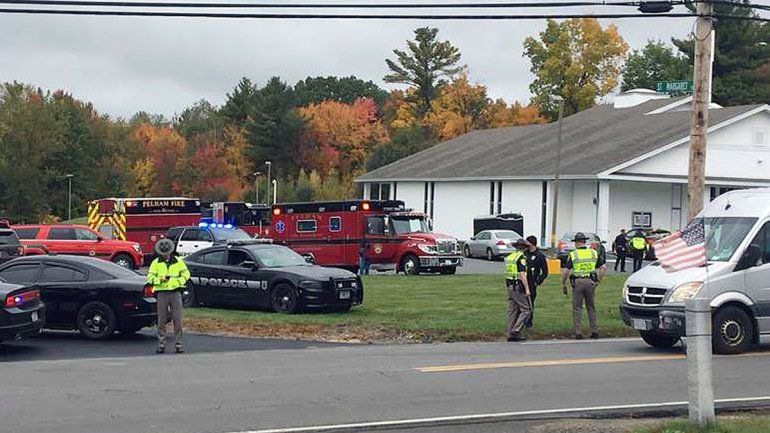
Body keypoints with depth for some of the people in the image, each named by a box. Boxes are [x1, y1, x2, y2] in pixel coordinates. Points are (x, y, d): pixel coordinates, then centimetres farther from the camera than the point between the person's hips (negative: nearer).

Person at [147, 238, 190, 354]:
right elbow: (150, 278, 1)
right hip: (162, 293, 0)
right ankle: (161, 344, 9)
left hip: (175, 293, 0)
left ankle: (178, 344, 2)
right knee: (162, 320, 1)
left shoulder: (178, 261, 7)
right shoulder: (156, 263, 5)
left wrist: (178, 281, -6)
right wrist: (160, 280, -16)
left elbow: (186, 274, 11)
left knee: (177, 320, -3)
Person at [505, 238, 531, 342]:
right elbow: (522, 275, -18)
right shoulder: (521, 257, -12)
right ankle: (515, 331, -11)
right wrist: (527, 288, -17)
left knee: (512, 310, 11)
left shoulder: (509, 257, 12)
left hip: (509, 286, 8)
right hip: (518, 287, -8)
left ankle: (510, 334, 11)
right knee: (526, 309, -3)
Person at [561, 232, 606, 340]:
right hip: (590, 282, 3)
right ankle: (594, 331, 12)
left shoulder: (572, 254, -2)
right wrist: (598, 280, 9)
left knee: (577, 308, 4)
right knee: (591, 307, 14)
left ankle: (577, 332, 1)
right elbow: (603, 267, 4)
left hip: (577, 282, -3)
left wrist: (563, 284, 4)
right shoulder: (594, 253, 7)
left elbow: (565, 271, -6)